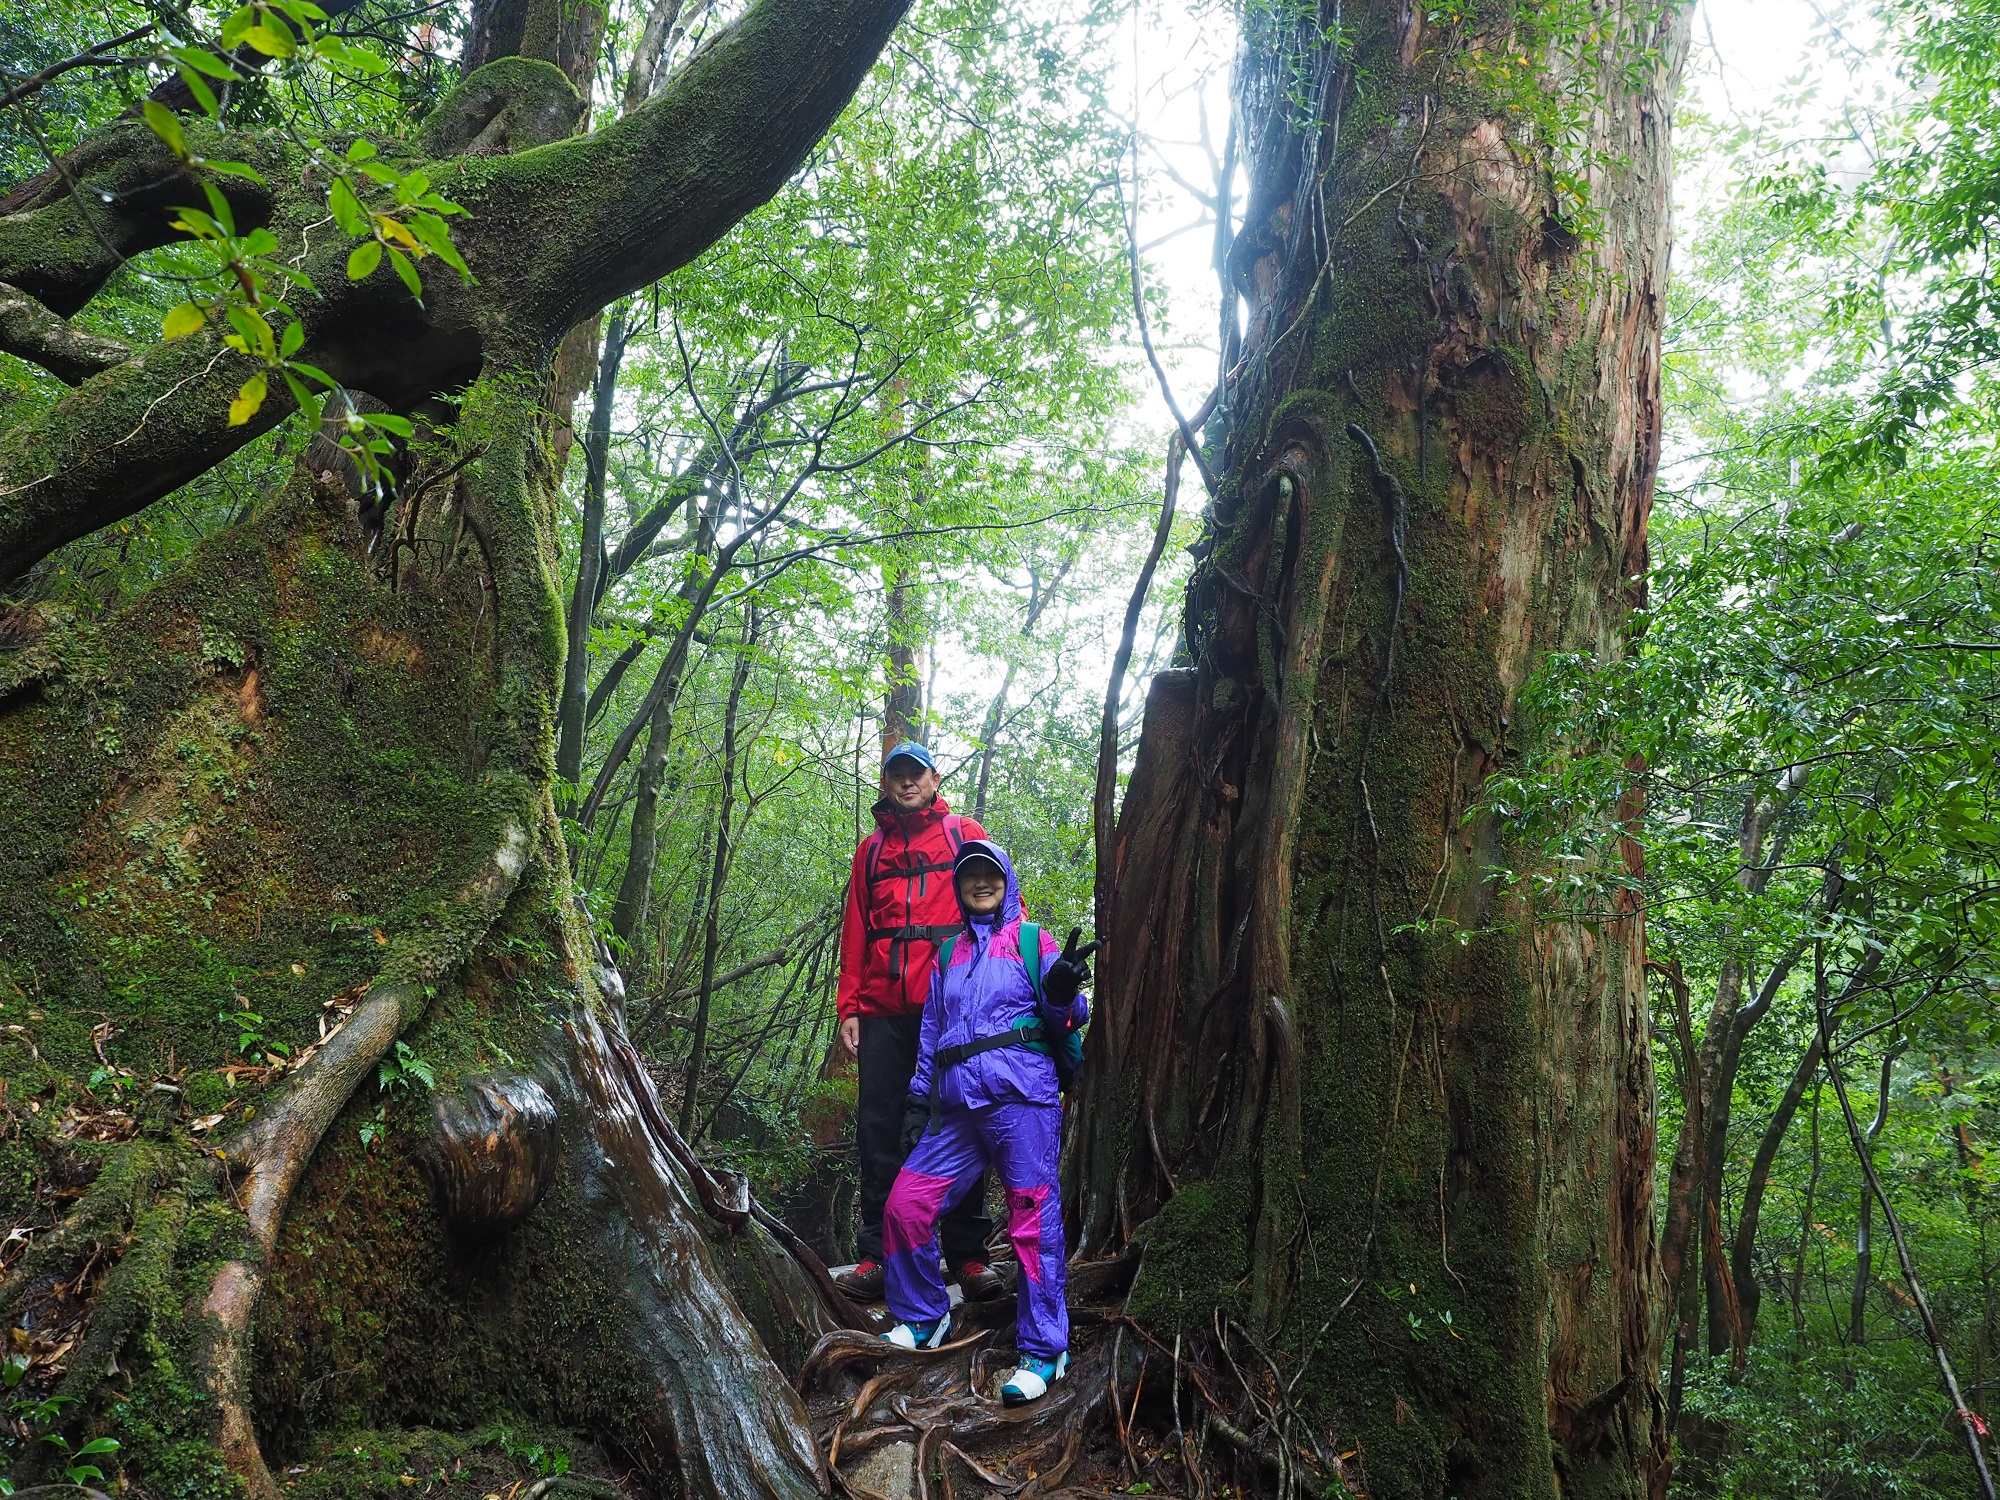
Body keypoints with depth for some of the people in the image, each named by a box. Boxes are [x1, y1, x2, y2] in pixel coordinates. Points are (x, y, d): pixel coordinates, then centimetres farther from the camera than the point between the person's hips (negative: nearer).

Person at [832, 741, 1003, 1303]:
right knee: (879, 1127, 0)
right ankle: (877, 1255, 7)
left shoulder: (965, 835, 12)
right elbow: (855, 931, 16)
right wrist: (848, 1007, 7)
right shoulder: (871, 850, 20)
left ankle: (968, 1253, 6)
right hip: (884, 1010, 3)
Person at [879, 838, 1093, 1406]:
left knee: (1033, 1217, -7)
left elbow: (1067, 1018, 1)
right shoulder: (949, 955, 21)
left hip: (1021, 1095, -5)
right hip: (957, 1106, 5)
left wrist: (1062, 994, -21)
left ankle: (1044, 1349, 3)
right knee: (905, 1203, 2)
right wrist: (919, 1100, 19)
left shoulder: (1032, 941, 7)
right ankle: (921, 1318, 22)